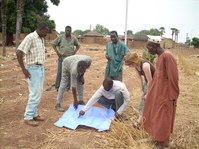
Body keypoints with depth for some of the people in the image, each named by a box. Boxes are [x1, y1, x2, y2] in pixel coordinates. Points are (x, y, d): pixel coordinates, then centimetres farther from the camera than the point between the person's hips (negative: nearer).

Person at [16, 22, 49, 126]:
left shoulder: (41, 39, 11)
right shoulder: (30, 38, -15)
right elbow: (18, 53, -19)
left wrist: (41, 67, 12)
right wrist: (23, 69, -18)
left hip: (40, 68, 9)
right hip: (33, 69, -9)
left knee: (38, 93, 13)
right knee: (35, 94, -6)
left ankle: (34, 114, 24)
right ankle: (28, 117, 5)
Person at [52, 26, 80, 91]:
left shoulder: (73, 38, 3)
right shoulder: (60, 37, -2)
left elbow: (78, 45, 17)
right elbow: (53, 44, 5)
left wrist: (75, 52, 3)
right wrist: (57, 52, -3)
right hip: (62, 58, -2)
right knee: (59, 72, 1)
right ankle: (57, 86, 12)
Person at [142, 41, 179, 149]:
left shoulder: (167, 56, -20)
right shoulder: (159, 57, 7)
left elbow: (173, 77, -20)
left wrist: (173, 96, -17)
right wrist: (149, 92, 19)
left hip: (165, 93, -9)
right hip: (158, 91, 9)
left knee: (162, 117, 5)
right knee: (156, 114, 18)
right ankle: (158, 137, 36)